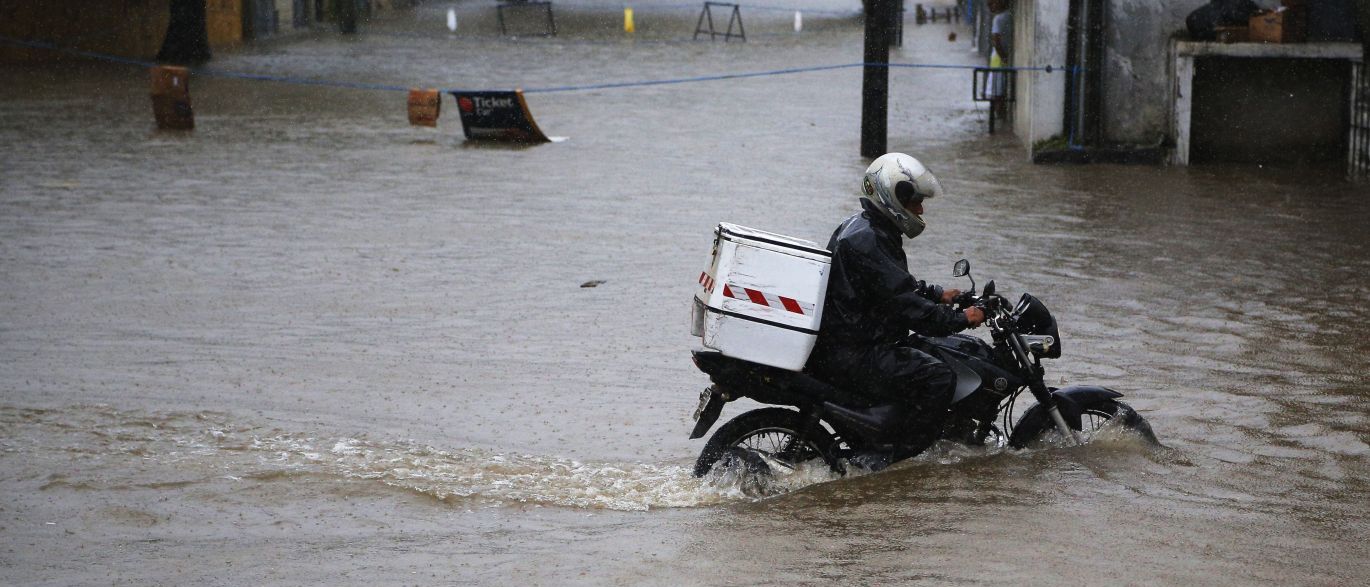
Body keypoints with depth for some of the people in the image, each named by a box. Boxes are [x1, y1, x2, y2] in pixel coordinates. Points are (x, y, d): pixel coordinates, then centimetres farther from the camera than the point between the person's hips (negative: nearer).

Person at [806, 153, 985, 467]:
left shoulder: (863, 229, 15)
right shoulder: (865, 241, -20)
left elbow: (897, 283, 31)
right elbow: (903, 302, -23)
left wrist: (937, 293, 21)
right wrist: (961, 319, -15)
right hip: (848, 354, -11)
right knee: (938, 377, -20)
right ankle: (888, 461, -18)